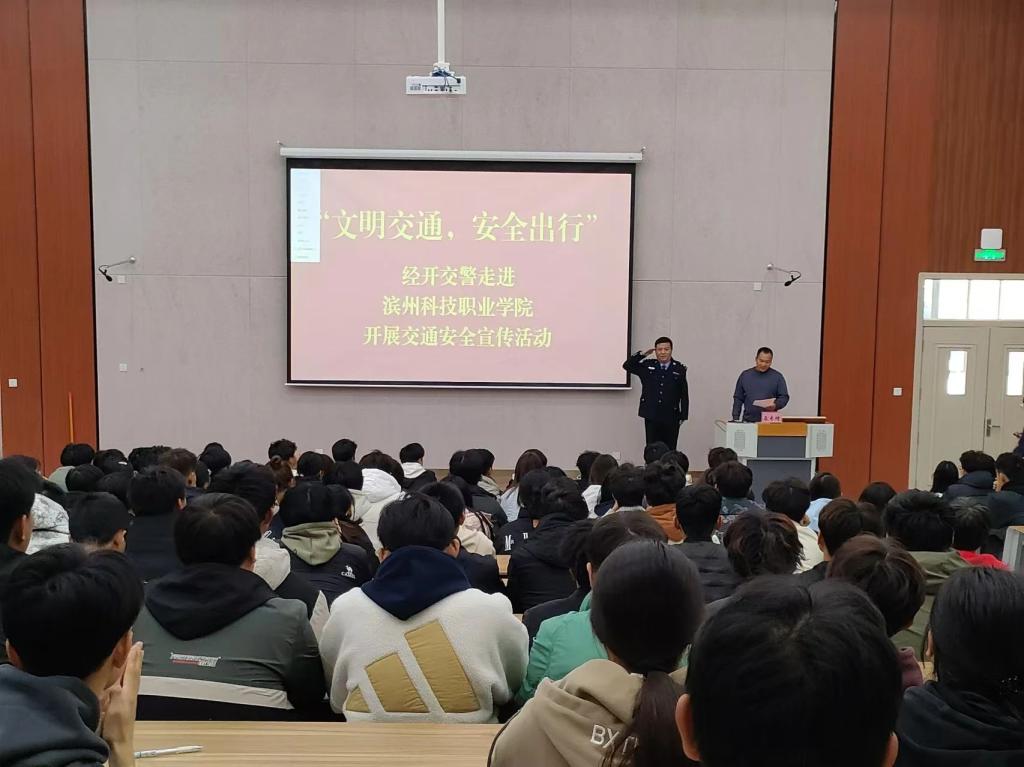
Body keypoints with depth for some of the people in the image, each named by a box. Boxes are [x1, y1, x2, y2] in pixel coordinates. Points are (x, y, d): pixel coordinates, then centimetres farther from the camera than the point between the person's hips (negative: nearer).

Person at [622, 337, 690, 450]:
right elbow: (627, 366, 3)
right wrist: (643, 354, -5)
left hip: (671, 418, -1)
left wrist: (683, 415, -1)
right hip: (651, 417, 1)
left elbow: (684, 395, 2)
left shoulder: (679, 369, 0)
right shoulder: (647, 366, 6)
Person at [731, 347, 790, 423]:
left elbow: (784, 397, 4)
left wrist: (776, 405, -16)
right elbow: (738, 398, 10)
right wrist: (735, 418, 3)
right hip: (748, 422, 1)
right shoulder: (745, 375, 8)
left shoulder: (777, 376, 4)